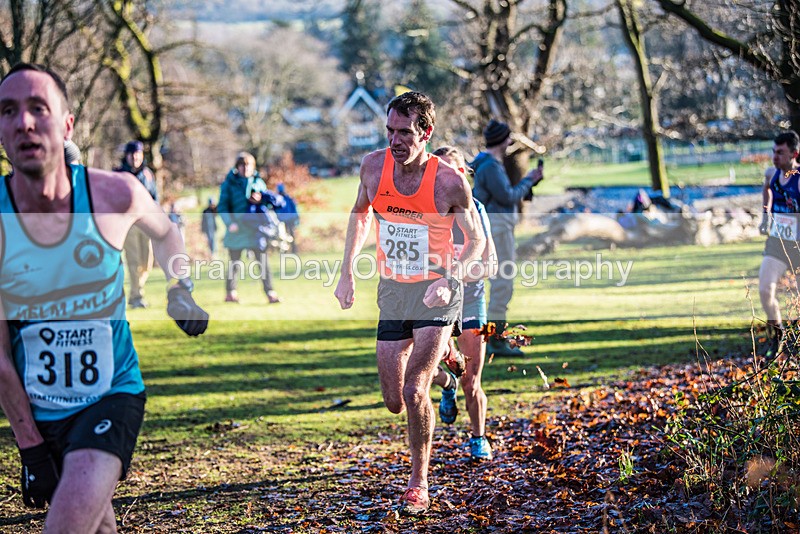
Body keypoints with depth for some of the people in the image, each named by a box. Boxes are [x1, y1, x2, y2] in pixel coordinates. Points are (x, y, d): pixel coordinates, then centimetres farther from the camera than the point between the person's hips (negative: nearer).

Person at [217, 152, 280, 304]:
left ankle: (270, 292, -5)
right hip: (237, 228, -2)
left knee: (263, 259, -6)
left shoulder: (259, 182, 8)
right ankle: (230, 292, 21)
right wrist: (229, 222, -15)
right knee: (235, 262, 7)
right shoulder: (230, 183, 0)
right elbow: (222, 206, -1)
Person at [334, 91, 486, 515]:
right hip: (392, 291, 4)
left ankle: (418, 484, 0)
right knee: (394, 402, 7)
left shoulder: (449, 181, -18)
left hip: (435, 293, -4)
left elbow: (475, 240, -6)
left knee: (414, 391, -18)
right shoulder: (374, 166, -7)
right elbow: (360, 216, 13)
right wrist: (347, 272, 11)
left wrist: (449, 279, -22)